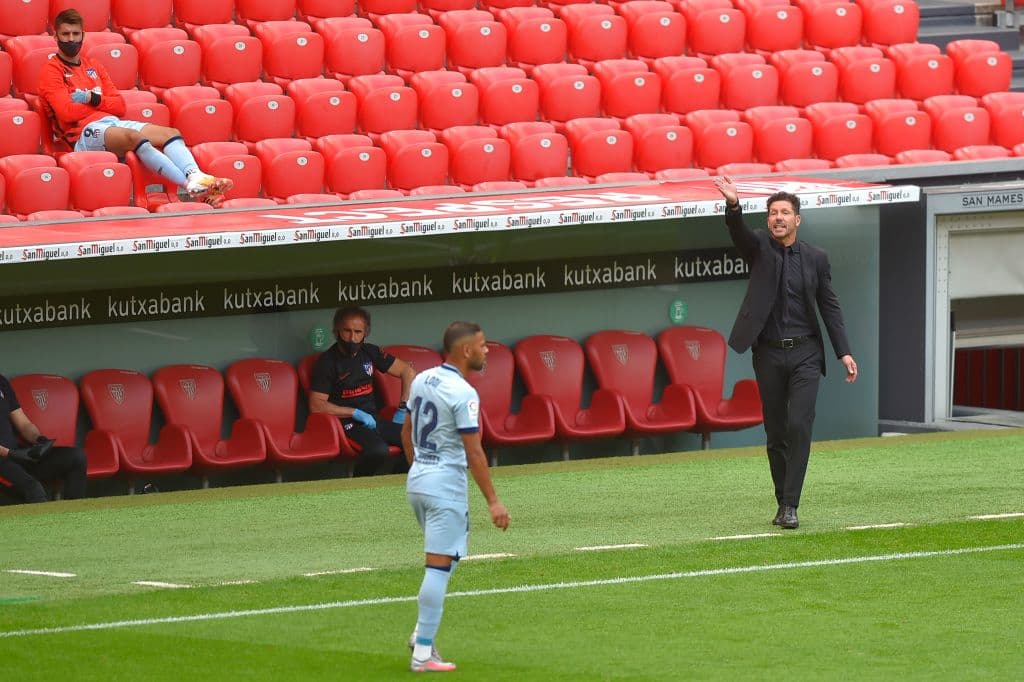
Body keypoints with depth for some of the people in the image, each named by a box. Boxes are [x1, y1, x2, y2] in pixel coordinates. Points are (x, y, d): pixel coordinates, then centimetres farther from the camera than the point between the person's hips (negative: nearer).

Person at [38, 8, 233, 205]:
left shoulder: (93, 66, 25)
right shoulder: (51, 71, 4)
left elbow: (120, 107, 16)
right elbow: (67, 113, -11)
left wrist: (93, 99, -3)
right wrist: (104, 102, 1)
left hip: (113, 123, 8)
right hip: (84, 132, -8)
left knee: (171, 133, -13)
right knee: (135, 137, -34)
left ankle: (196, 177, -40)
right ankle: (192, 187, -48)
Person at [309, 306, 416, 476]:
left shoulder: (370, 352, 13)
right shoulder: (327, 362, -4)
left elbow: (408, 372, 22)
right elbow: (316, 405, -11)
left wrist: (403, 408, 10)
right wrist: (355, 413, -13)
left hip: (373, 420, 6)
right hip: (348, 424, -6)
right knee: (378, 450, -36)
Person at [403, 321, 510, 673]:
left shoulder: (422, 380, 7)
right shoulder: (463, 394, -18)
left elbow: (407, 432, 17)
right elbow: (474, 452, -19)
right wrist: (493, 501, -16)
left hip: (417, 480, 9)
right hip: (446, 485, -9)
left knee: (449, 556, 22)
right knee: (439, 567, -5)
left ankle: (422, 632, 16)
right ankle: (423, 653, -4)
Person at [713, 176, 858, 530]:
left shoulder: (816, 258, 5)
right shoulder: (759, 247, 2)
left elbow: (830, 307, 8)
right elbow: (738, 231, -20)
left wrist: (843, 352, 1)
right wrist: (733, 205, -42)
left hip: (804, 354, -1)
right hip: (769, 355, 1)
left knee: (799, 427, -13)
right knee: (775, 433, 6)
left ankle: (790, 506, -14)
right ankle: (782, 502, 17)